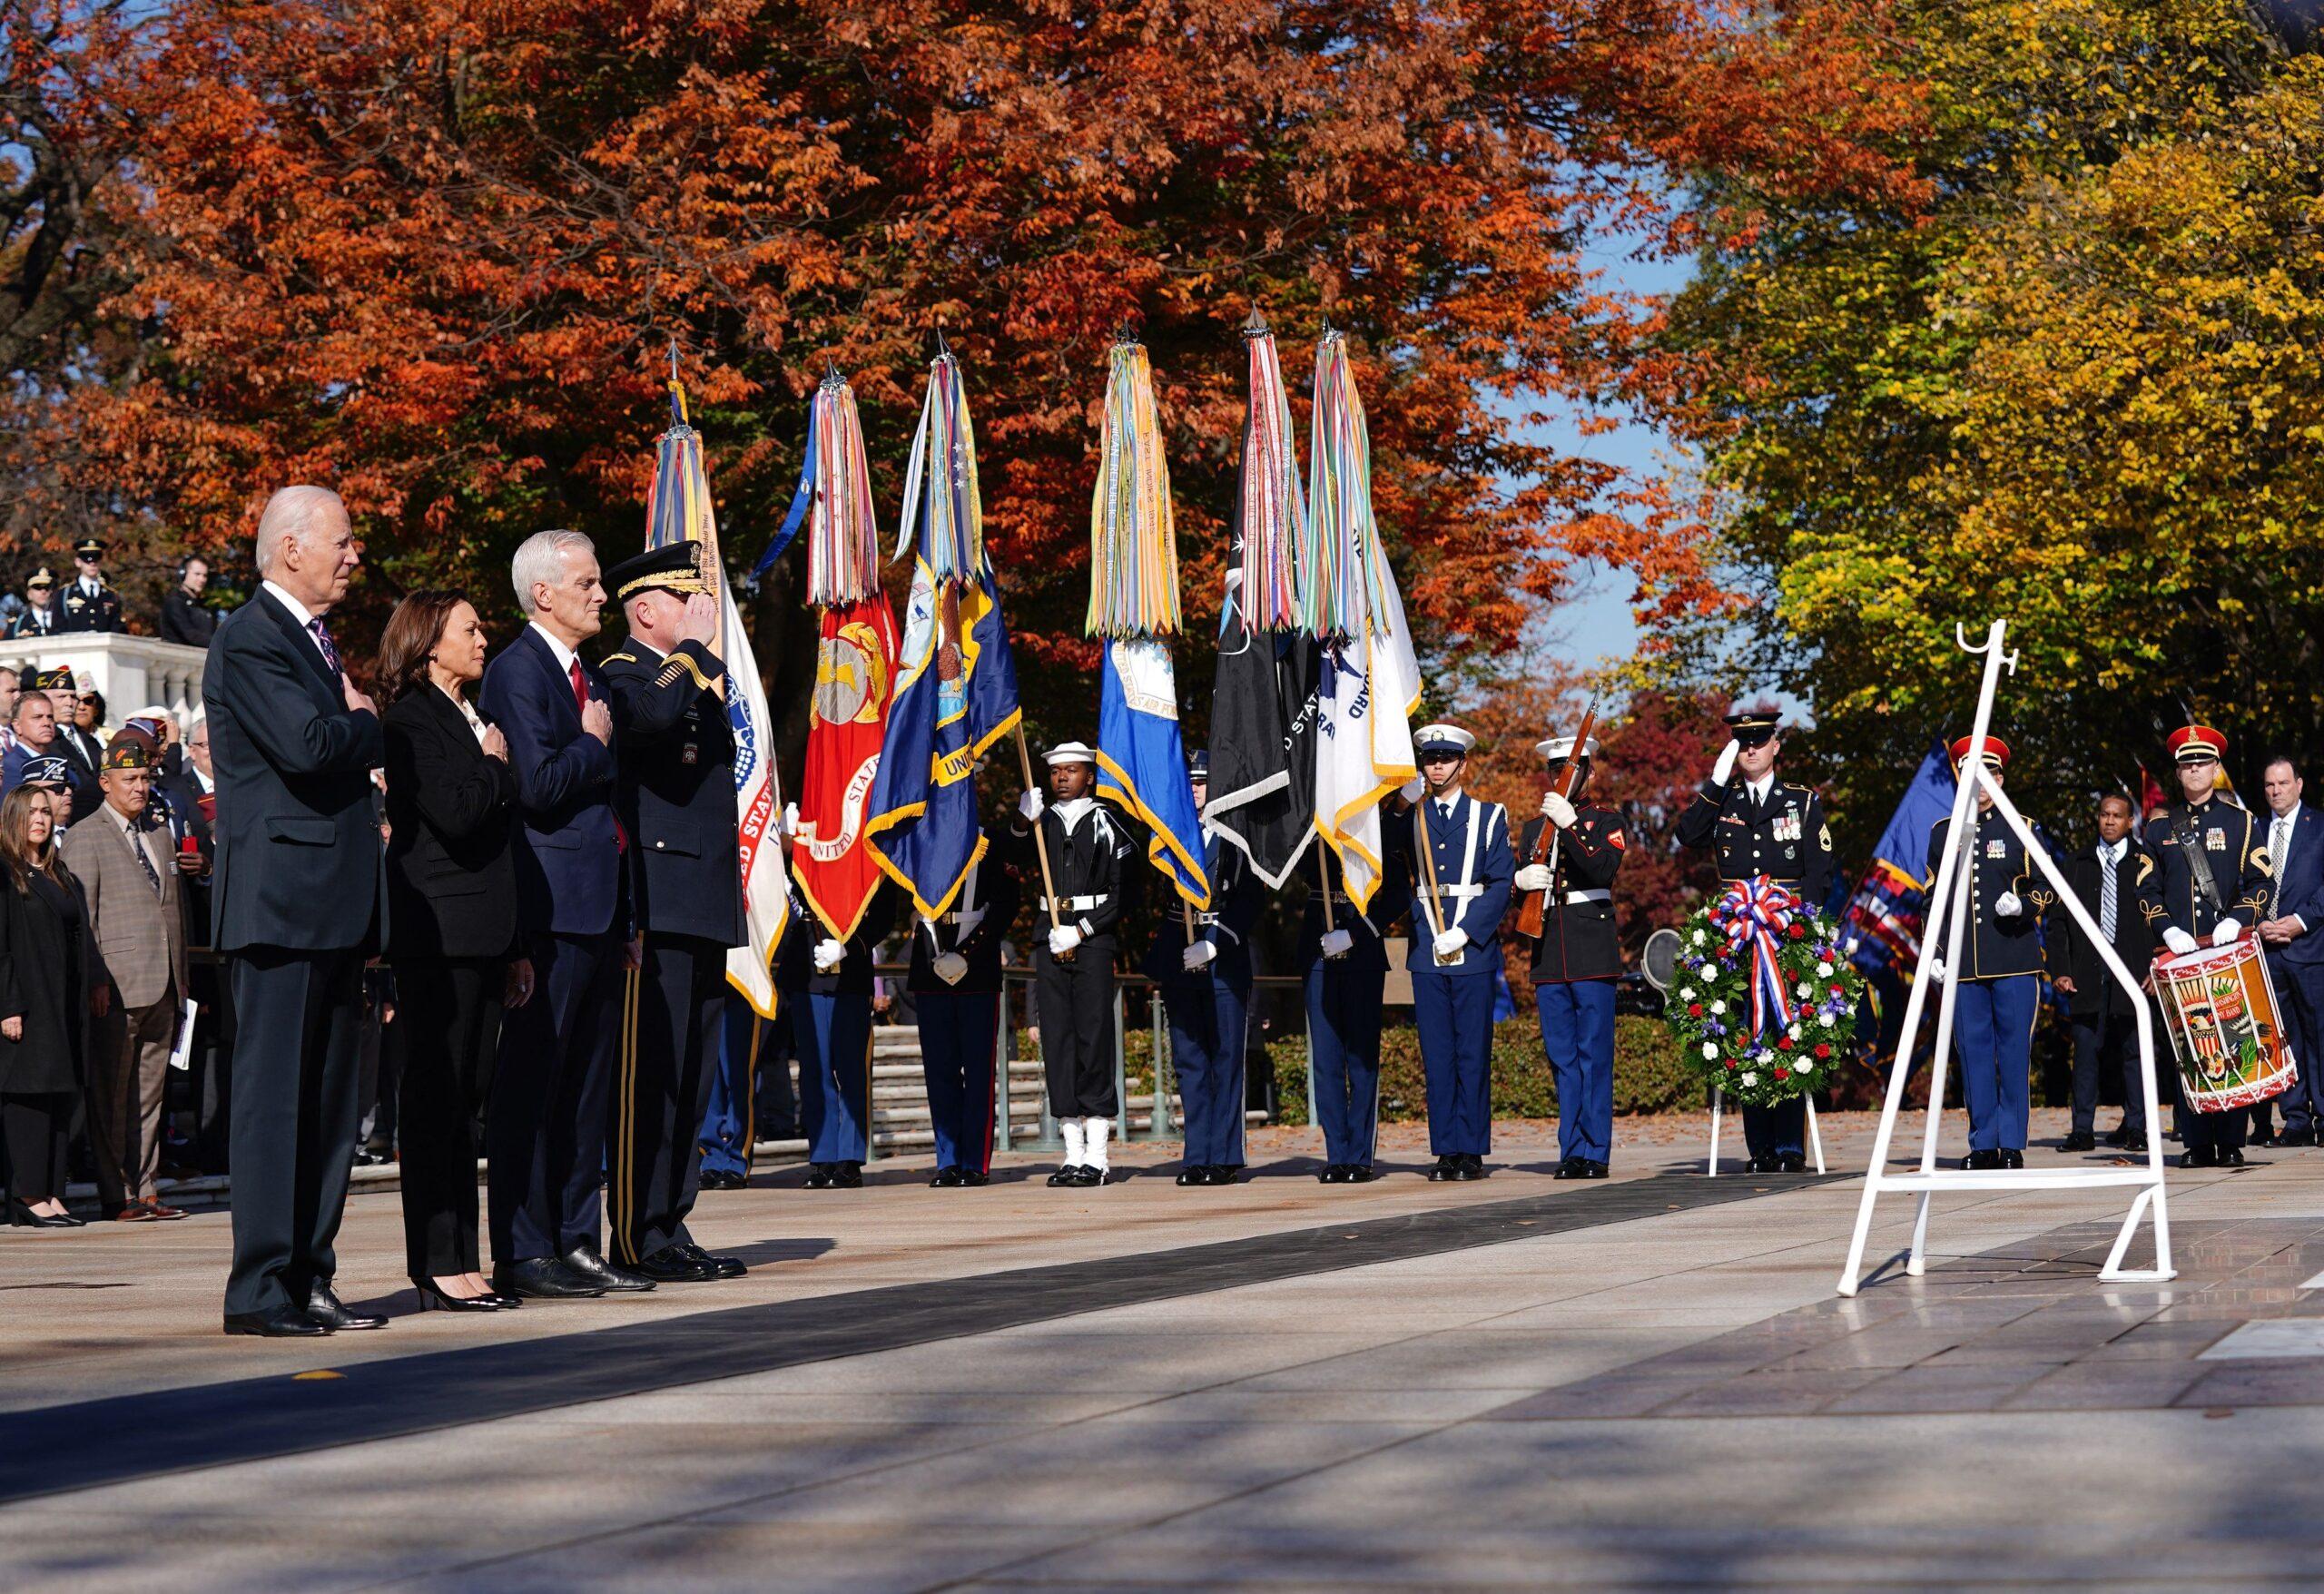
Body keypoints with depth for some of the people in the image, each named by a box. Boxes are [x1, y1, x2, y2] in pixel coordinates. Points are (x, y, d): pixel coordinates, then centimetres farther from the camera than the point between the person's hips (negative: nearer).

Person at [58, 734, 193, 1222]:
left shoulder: (159, 834, 19)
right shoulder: (83, 838, -2)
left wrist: (180, 977, 18)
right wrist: (95, 980, -15)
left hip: (161, 986, 7)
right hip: (116, 988, -7)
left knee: (150, 1092, 9)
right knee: (113, 1096, -3)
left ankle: (144, 1190, 13)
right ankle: (118, 1196, 0)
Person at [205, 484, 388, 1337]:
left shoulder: (316, 637, 21)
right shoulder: (250, 640, -10)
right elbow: (307, 744, -24)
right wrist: (366, 722, -6)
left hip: (333, 905, 10)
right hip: (282, 902, -10)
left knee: (329, 1102, 10)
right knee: (273, 1095, -7)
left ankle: (310, 1279, 16)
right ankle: (259, 1289, -5)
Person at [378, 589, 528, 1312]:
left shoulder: (472, 721, 21)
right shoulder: (413, 720, -7)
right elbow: (454, 811, -23)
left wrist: (514, 948, 20)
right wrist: (495, 766, -3)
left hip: (480, 938, 9)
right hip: (437, 933, -9)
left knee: (467, 1097, 9)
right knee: (436, 1096, -7)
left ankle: (460, 1261, 12)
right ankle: (438, 1267, -6)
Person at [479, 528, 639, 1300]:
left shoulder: (590, 677, 20)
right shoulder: (517, 670, -9)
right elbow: (540, 784, -22)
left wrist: (627, 916, 18)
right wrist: (594, 745, -4)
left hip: (599, 909, 9)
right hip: (552, 909, -9)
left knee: (588, 1084, 11)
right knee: (532, 1083, -6)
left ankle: (576, 1243, 16)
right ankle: (522, 1254, -3)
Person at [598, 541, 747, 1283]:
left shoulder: (702, 684, 22)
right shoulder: (620, 674, -6)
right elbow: (653, 713, -30)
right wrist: (696, 649, -16)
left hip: (704, 909, 9)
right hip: (654, 908, -9)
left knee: (689, 1076, 10)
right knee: (649, 1075, -9)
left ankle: (670, 1227, 15)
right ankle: (640, 1237, -7)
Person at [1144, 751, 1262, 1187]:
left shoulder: (1236, 838, 1)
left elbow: (1250, 901, -5)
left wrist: (1214, 943, -14)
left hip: (1226, 960, -4)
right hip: (1178, 962, 4)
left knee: (1226, 1060, -1)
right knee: (1188, 1061, 4)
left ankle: (1224, 1157, 1)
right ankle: (1198, 1156, 7)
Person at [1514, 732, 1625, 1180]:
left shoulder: (1606, 821, 4)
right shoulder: (1534, 828, 18)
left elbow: (1605, 868, -14)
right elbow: (1513, 883, 15)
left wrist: (1569, 823, -21)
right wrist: (1521, 880, -9)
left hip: (1593, 952, -5)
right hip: (1549, 953, 5)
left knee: (1594, 1054, -5)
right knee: (1561, 1055, 4)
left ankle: (1595, 1152, -4)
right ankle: (1572, 1150, 7)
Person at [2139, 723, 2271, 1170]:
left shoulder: (2241, 822, 9)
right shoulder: (2160, 828, 14)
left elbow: (2259, 883, 3)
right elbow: (2148, 890, 9)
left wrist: (2235, 920, -14)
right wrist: (2169, 930, -7)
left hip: (2231, 950, -2)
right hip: (2180, 954, 2)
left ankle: (2230, 1144, -1)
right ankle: (2196, 1144, 2)